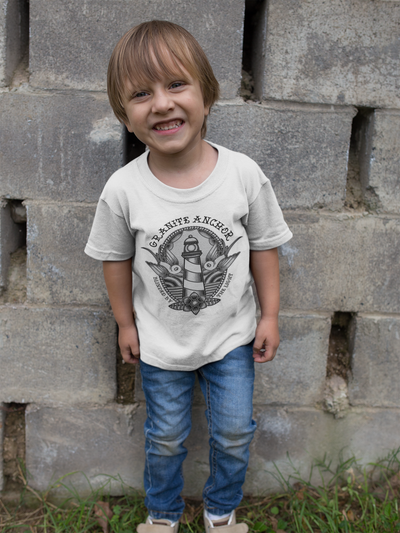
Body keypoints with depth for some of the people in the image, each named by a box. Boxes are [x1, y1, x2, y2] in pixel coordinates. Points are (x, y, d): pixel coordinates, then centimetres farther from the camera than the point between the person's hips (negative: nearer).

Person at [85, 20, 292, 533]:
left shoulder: (244, 174, -18)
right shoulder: (123, 190, -20)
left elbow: (264, 247, -5)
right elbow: (116, 259, -4)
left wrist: (269, 316, -1)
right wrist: (126, 324, 4)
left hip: (232, 336, 1)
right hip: (160, 343, 0)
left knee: (233, 434, 16)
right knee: (166, 438, 20)